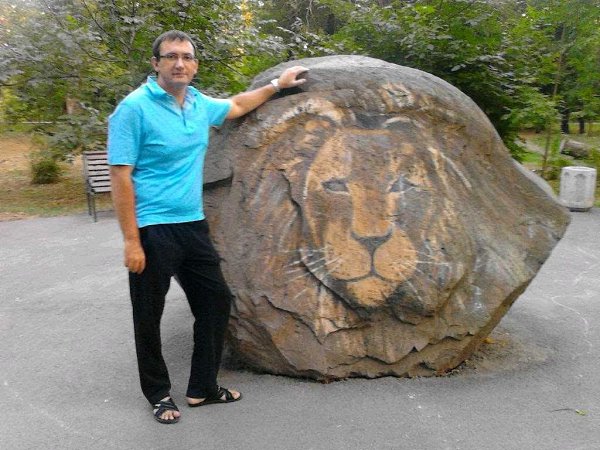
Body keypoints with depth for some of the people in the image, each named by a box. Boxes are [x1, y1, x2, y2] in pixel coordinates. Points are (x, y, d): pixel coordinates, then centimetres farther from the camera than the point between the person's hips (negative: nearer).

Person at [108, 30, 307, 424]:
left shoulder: (201, 104, 7)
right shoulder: (135, 107, -12)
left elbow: (237, 106, 29)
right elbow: (121, 176, -14)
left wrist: (277, 85, 33)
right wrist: (131, 241, -18)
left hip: (194, 226, 7)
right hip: (153, 231, -6)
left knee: (216, 302, 11)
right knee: (149, 317, 7)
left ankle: (202, 388, 27)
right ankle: (159, 395, 28)